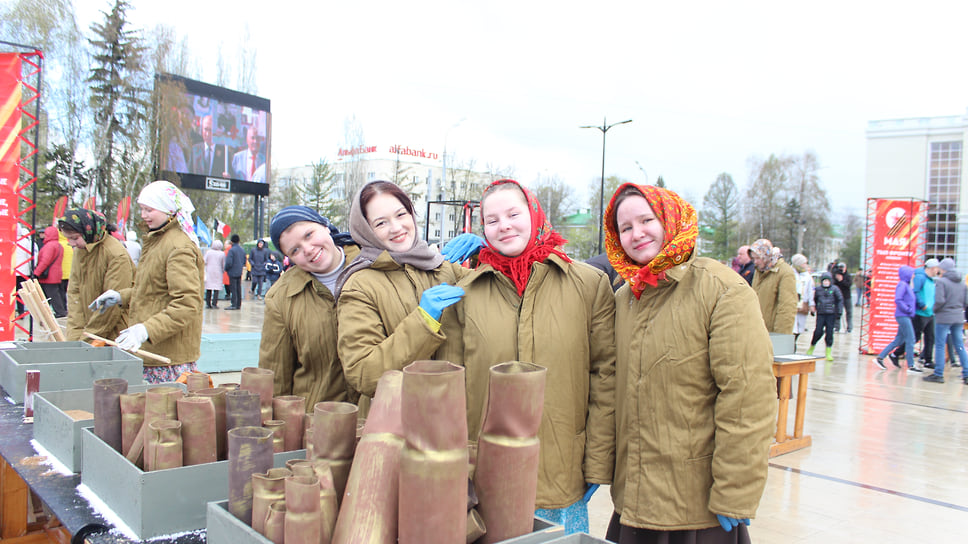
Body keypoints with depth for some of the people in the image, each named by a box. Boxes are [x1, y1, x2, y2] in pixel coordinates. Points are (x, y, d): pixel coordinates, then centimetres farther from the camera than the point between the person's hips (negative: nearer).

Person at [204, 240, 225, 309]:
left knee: (208, 289, 9)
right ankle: (214, 304, -4)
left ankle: (208, 304, 10)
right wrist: (223, 271, 15)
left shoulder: (208, 252, -2)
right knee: (216, 289, 1)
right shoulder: (222, 254, -3)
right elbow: (224, 265, -1)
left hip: (209, 272, 2)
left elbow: (204, 262, -4)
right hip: (218, 272, -1)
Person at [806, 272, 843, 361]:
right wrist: (813, 308, 17)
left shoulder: (835, 289, 2)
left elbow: (840, 300, 5)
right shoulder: (818, 289, 8)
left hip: (831, 314, -1)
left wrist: (838, 311, -1)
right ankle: (811, 347, 17)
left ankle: (828, 353, 8)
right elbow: (814, 300, 22)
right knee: (818, 332, -6)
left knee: (829, 332, -2)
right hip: (820, 314, 1)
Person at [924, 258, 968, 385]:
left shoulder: (941, 281, -10)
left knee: (940, 345, 0)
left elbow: (940, 300, -18)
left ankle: (938, 374, 0)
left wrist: (934, 309, -1)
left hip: (944, 318, -6)